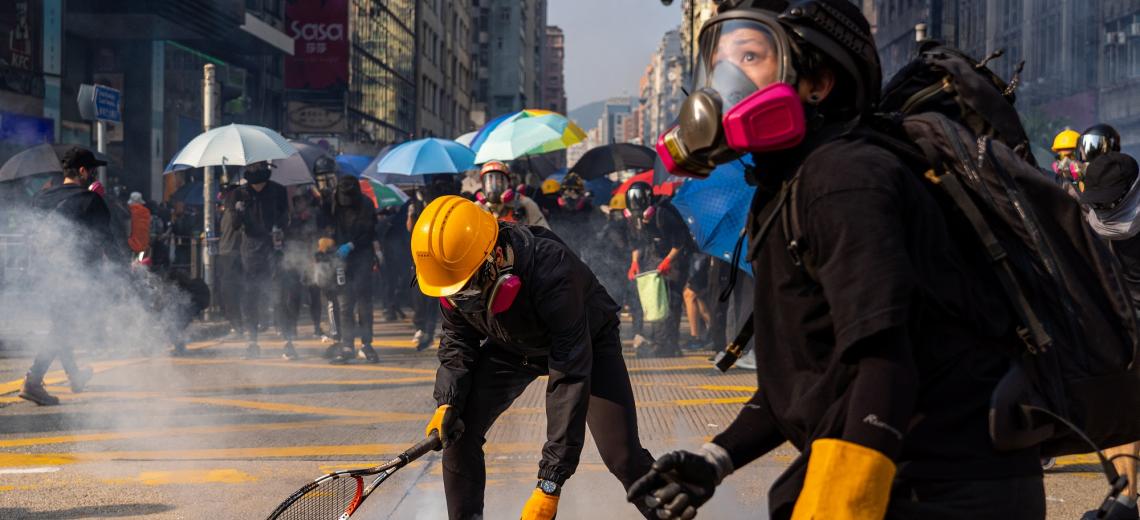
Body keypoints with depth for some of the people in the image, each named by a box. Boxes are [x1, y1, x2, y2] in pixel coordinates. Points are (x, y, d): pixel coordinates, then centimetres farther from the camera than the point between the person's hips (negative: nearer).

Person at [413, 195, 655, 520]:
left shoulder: (551, 272, -42)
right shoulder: (456, 269, -25)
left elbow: (569, 380, -42)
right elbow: (457, 340, -5)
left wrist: (550, 484, -43)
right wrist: (447, 403, -24)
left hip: (587, 338, -4)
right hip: (512, 345, 5)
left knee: (623, 456, -16)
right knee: (457, 430, -11)